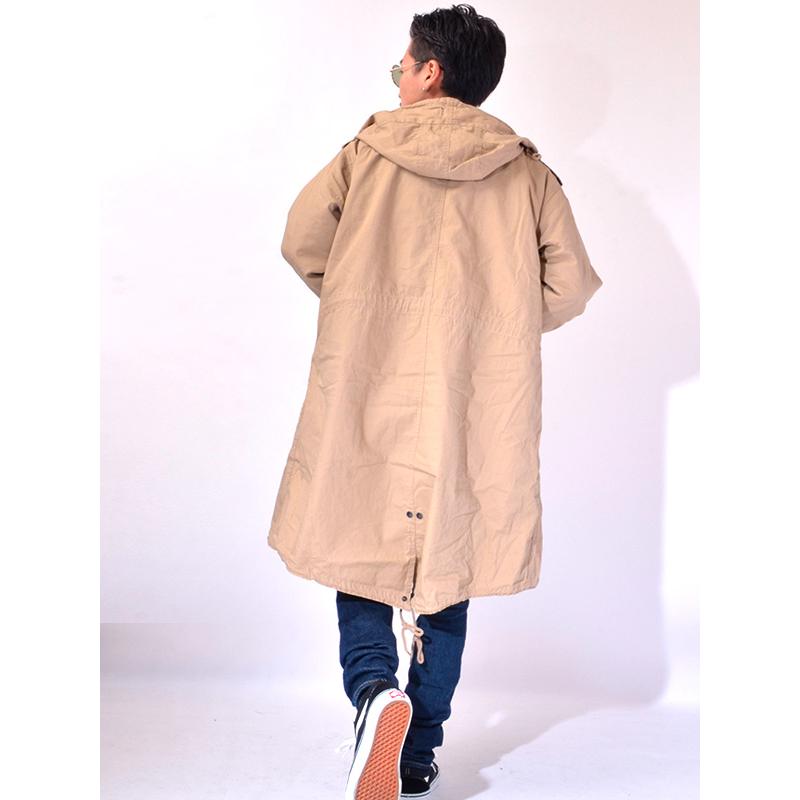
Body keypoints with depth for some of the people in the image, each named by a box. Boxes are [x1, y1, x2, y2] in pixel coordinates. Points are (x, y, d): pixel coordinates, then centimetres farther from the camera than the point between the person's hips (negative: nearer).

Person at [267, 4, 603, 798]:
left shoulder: (367, 151, 1)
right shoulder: (526, 171, 4)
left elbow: (302, 240, -1)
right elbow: (571, 283, 2)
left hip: (370, 393, -1)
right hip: (476, 404, 2)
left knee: (363, 547, 10)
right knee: (447, 559, 11)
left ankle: (373, 689, -18)